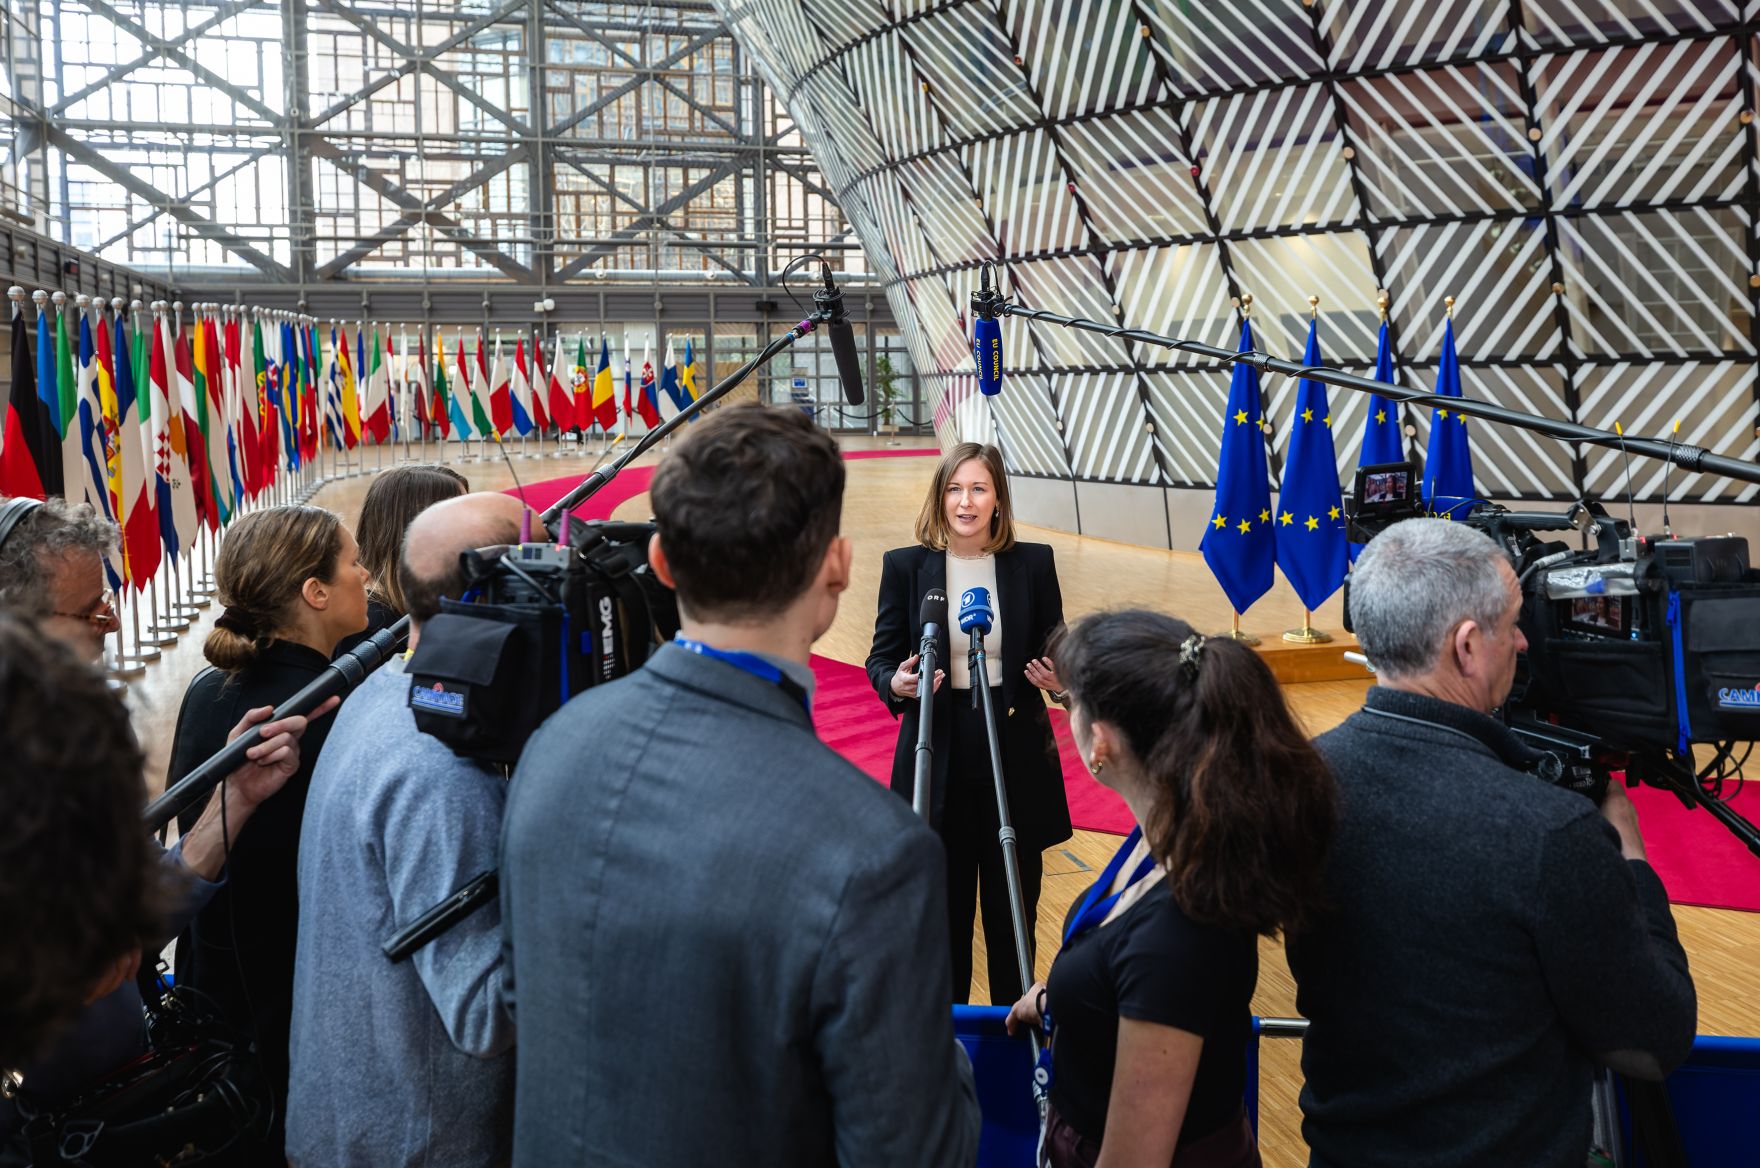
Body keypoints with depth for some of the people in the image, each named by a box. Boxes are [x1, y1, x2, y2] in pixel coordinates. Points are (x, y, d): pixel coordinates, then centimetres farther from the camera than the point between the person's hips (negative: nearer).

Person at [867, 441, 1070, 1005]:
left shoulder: (1033, 563, 1)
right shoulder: (905, 566, -1)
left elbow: (1057, 655, 7)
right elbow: (881, 658, 3)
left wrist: (1059, 680, -15)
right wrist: (896, 684, -19)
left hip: (1016, 757, 1)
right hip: (939, 758, 0)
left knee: (1013, 906, 9)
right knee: (943, 905, 8)